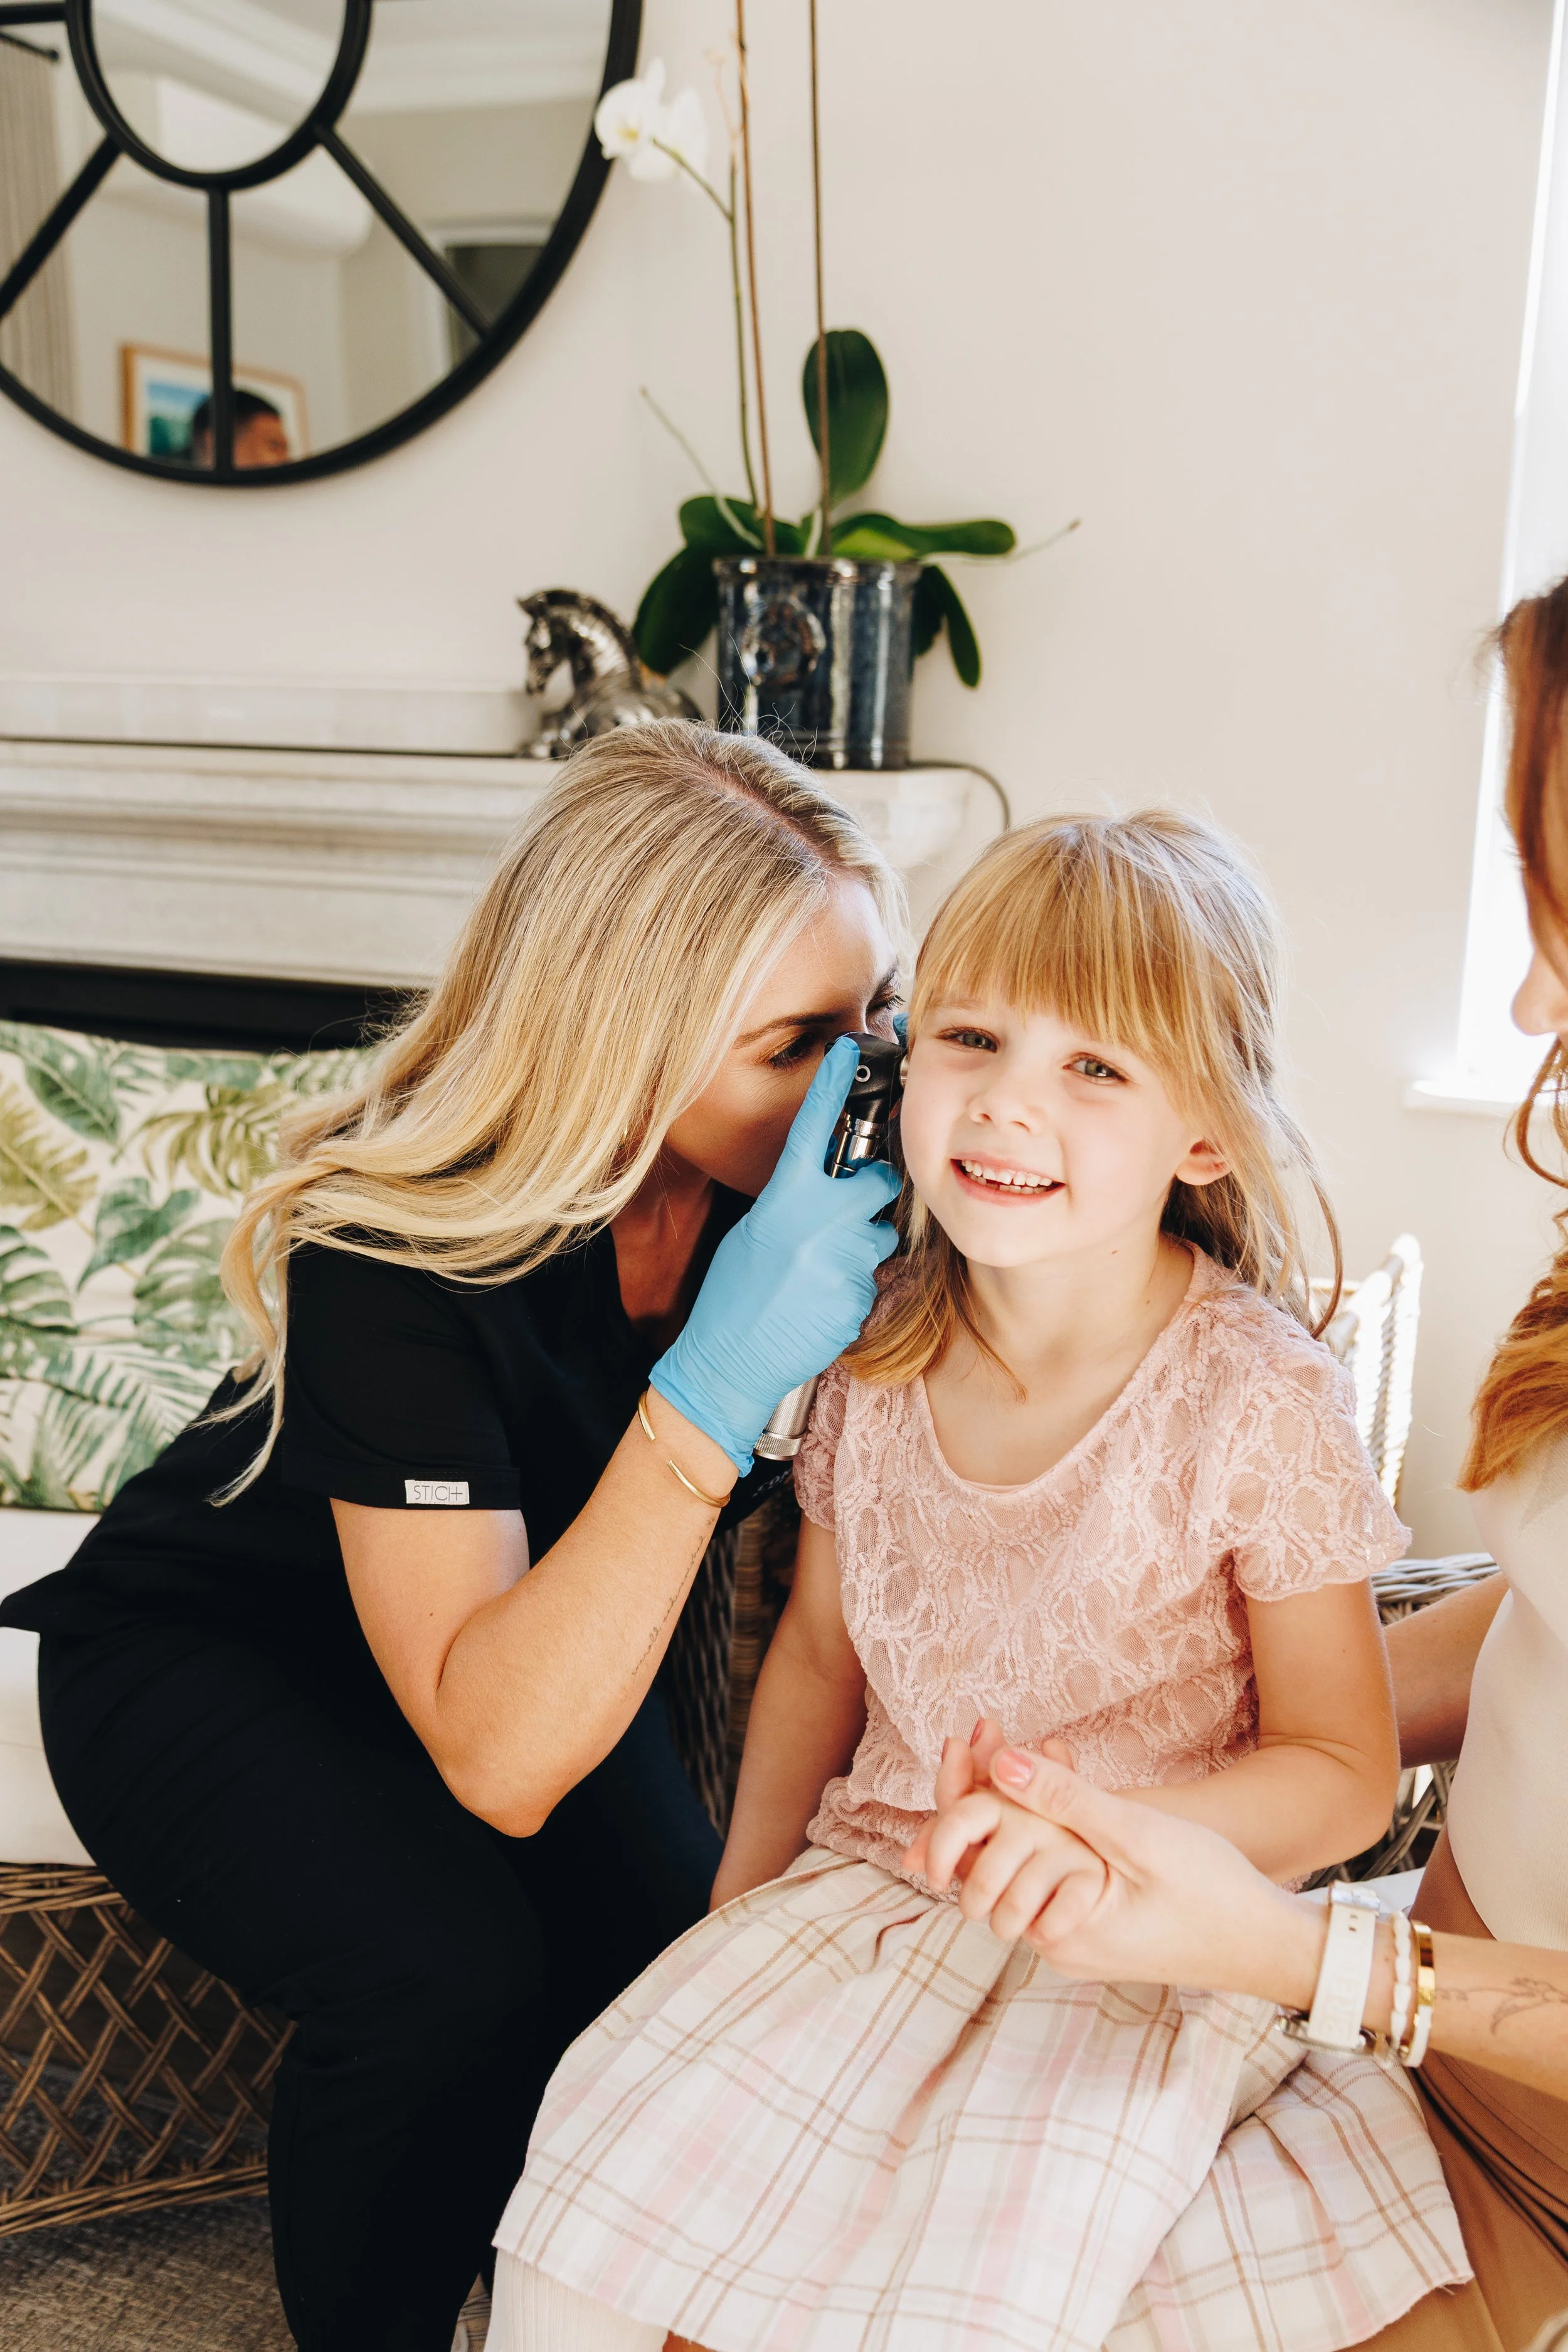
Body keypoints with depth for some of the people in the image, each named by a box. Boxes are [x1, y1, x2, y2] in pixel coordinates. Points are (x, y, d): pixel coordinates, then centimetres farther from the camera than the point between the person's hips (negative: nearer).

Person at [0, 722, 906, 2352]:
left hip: (528, 1618, 5)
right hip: (204, 1650, -4)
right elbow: (501, 1757, -39)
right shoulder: (398, 1249, -34)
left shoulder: (801, 1161, -18)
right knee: (447, 1971, -30)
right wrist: (720, 1377, -46)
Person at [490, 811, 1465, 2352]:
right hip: (875, 1883, 4)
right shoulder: (879, 1349, -3)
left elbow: (1344, 1771, -8)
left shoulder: (1257, 1397, -16)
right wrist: (738, 1917, 8)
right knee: (616, 2122, -12)